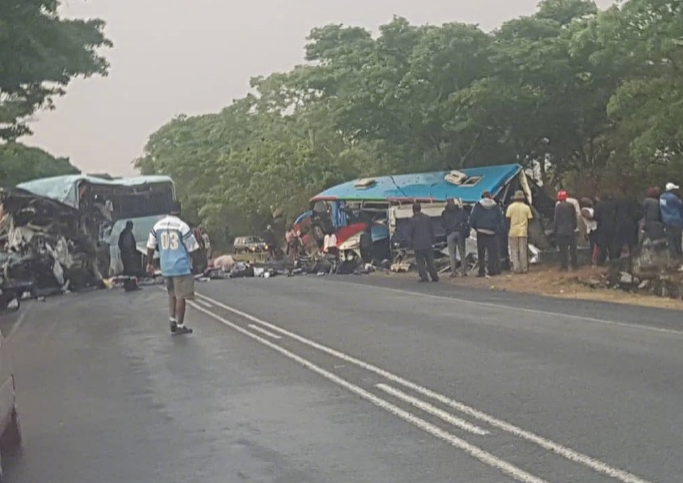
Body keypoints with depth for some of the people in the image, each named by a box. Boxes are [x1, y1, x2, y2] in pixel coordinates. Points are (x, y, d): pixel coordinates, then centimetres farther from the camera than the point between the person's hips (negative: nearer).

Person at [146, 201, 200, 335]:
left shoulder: (158, 225, 4)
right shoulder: (182, 226, -12)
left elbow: (151, 246, 10)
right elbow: (192, 248, -8)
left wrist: (149, 263, 20)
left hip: (166, 266, 5)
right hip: (181, 266, -5)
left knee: (172, 294, 20)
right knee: (181, 296, 0)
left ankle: (172, 320, 13)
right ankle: (180, 326, 2)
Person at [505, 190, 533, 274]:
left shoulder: (511, 207, -2)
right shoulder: (526, 207, 0)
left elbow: (508, 218, -4)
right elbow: (530, 219, 0)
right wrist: (527, 227, 13)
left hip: (513, 232, 0)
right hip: (523, 232, 1)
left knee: (514, 251, 6)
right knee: (523, 251, 5)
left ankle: (516, 268, 2)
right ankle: (524, 268, 7)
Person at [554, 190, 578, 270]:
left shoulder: (558, 206, -9)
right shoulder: (571, 206, 5)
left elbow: (556, 219, -9)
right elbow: (574, 218, 9)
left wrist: (555, 229, 0)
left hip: (561, 231, -4)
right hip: (571, 231, 4)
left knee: (563, 249, -1)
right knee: (573, 249, 9)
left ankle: (564, 265, -3)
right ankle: (575, 265, 11)